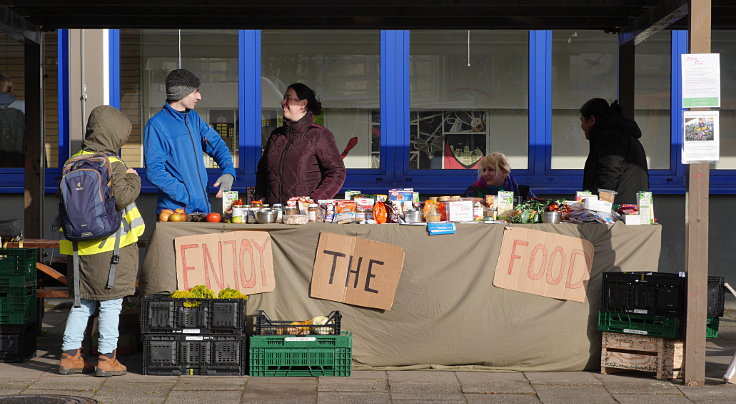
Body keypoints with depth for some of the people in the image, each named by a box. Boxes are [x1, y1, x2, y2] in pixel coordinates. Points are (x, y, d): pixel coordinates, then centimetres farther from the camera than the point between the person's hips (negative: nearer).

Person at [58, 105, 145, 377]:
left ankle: (70, 355, 16)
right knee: (111, 303, 2)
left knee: (83, 302, 15)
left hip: (79, 246, 6)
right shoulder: (112, 165, -13)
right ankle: (106, 359, 4)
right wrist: (133, 179, -5)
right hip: (110, 245, -6)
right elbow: (122, 198, -20)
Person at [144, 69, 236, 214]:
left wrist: (228, 172, -1)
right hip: (175, 210, -6)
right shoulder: (157, 124, -10)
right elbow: (154, 171, -15)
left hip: (203, 207, 7)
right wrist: (186, 196, -19)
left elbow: (217, 145, 19)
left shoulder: (193, 117, 12)